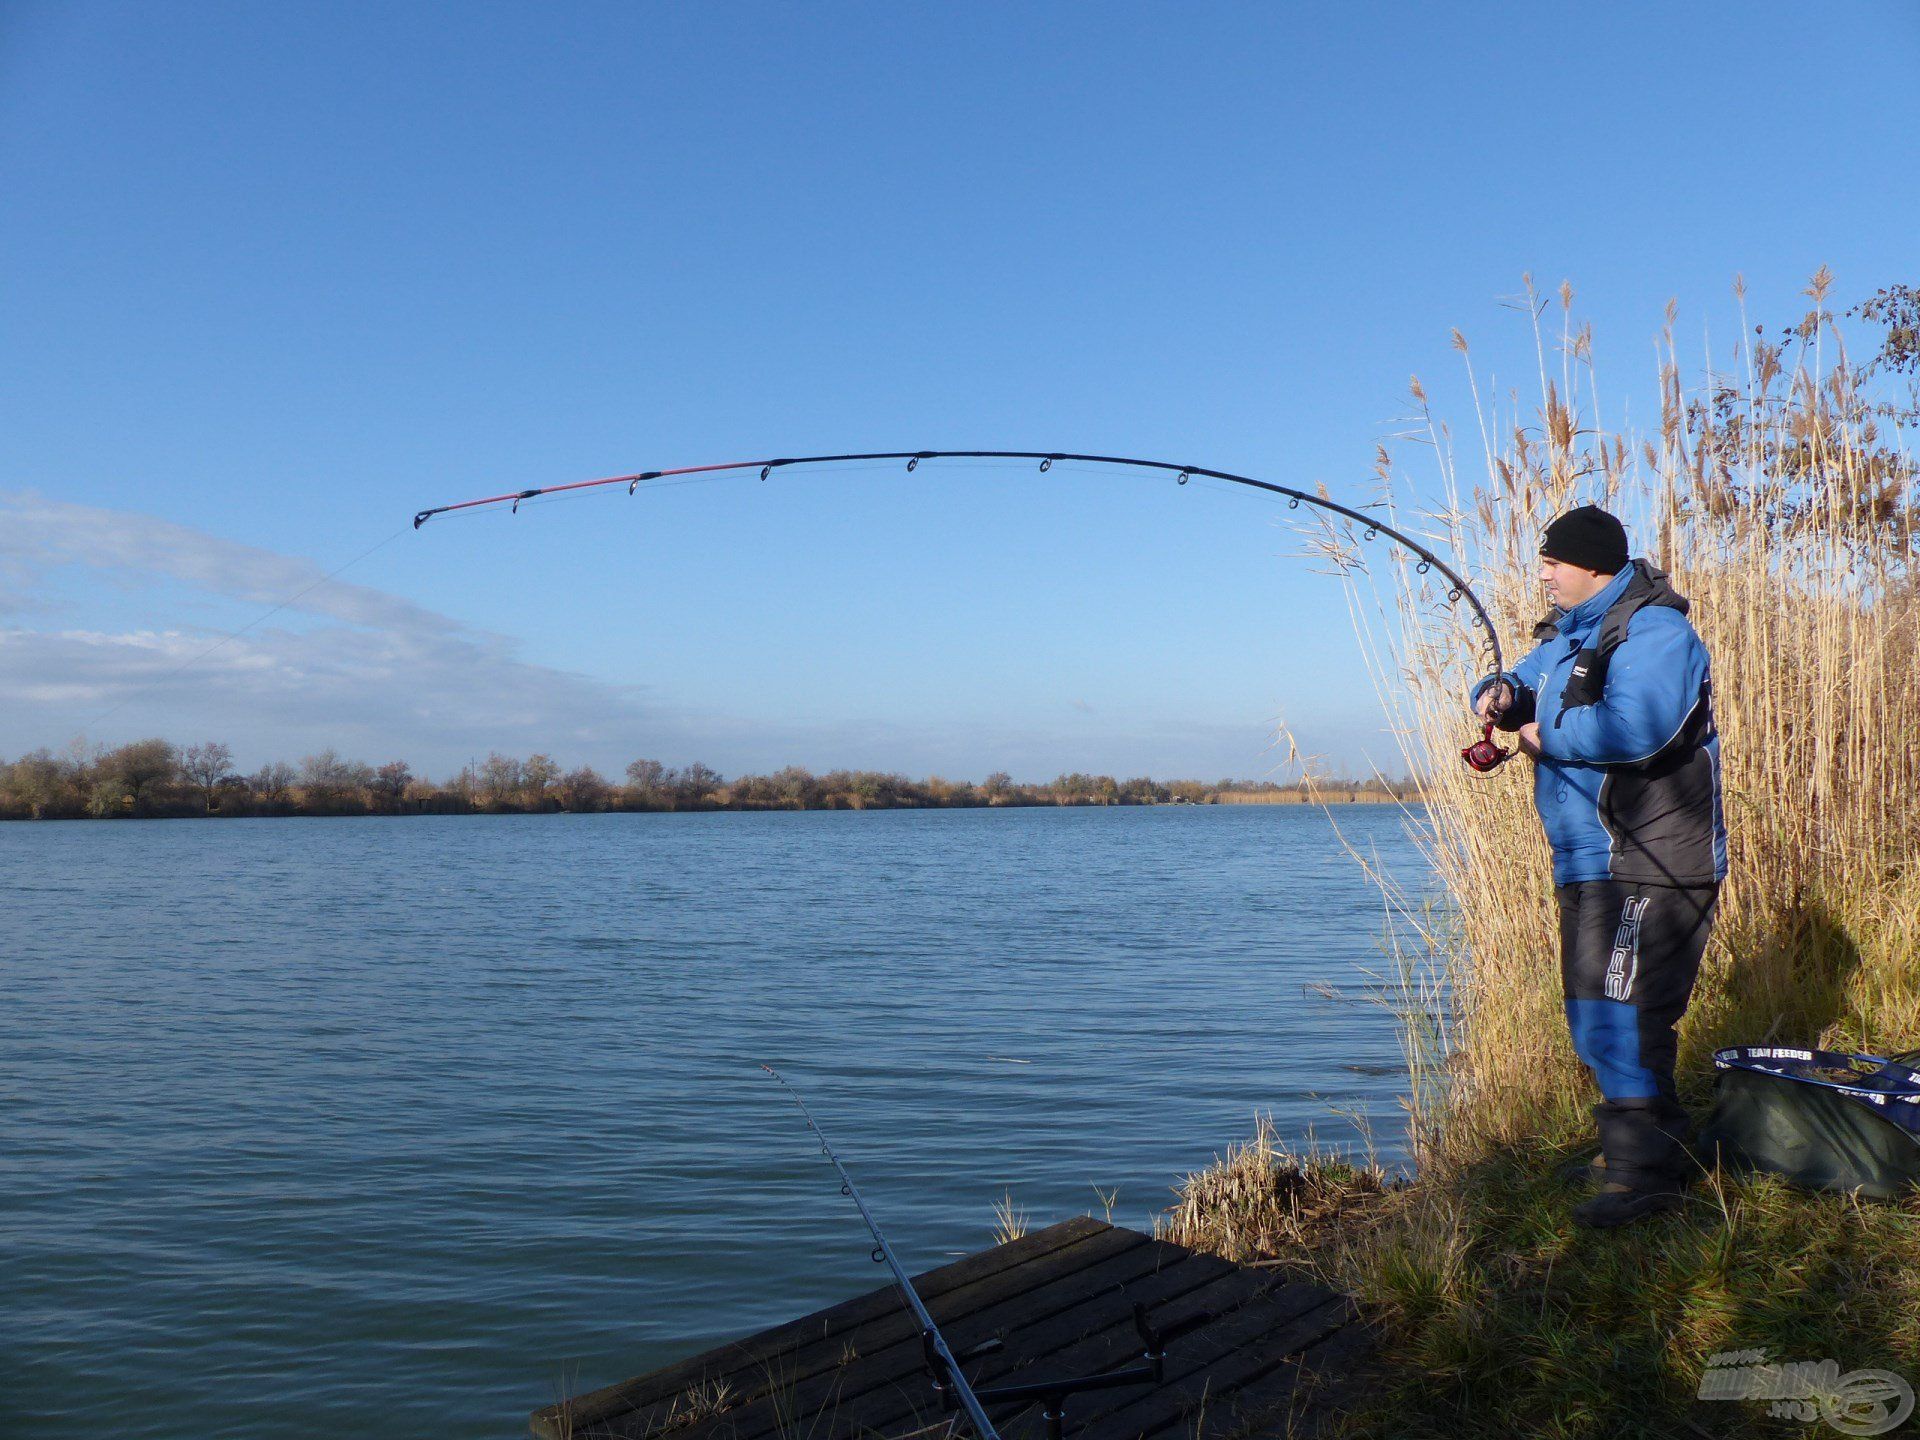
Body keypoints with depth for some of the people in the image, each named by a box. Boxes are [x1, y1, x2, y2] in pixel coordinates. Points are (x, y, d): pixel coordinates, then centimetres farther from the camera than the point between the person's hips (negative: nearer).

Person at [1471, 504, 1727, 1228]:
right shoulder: (1567, 636, 17)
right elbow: (1523, 686, 26)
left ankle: (1647, 1173, -1)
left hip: (1652, 866, -10)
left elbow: (1636, 727, -30)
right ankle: (1626, 1148, 31)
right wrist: (1501, 694, 0)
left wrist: (1544, 736, -14)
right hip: (1587, 863, 10)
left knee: (1619, 1012, -11)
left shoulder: (1653, 631, -14)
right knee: (1593, 1015, 17)